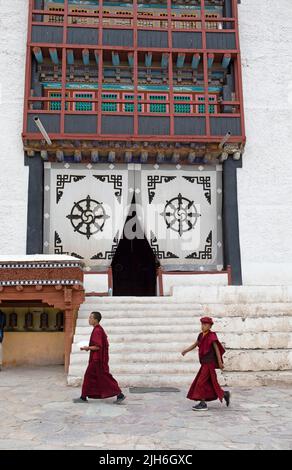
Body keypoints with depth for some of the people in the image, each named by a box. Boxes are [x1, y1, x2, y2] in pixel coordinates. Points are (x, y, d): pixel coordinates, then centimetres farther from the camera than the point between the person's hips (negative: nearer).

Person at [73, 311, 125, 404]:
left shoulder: (97, 331, -20)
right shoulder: (99, 329, 11)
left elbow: (97, 346, -25)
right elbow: (102, 344, 16)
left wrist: (87, 348, -12)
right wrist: (89, 347, 13)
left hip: (98, 360, -10)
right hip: (96, 359, 10)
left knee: (105, 378, -3)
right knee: (89, 376, 13)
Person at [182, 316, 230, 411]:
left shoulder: (212, 336, -13)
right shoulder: (201, 335, 9)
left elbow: (217, 349, -14)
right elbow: (195, 344, 19)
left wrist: (220, 362, -14)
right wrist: (186, 351, 9)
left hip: (209, 363, -8)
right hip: (205, 363, 8)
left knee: (201, 382, -7)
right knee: (209, 383, 13)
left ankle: (203, 403, 0)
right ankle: (225, 394, 28)